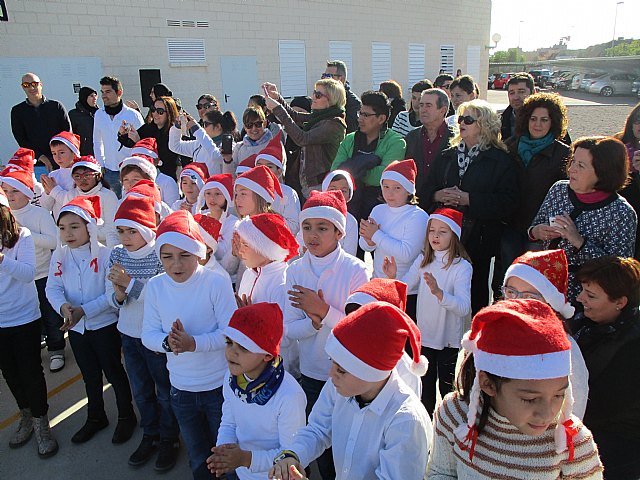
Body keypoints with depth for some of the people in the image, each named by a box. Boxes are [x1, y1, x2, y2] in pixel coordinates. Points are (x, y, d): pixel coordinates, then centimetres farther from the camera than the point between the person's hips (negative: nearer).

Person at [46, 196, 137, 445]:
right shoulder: (59, 256, -4)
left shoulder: (105, 255, -18)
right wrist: (63, 306, -24)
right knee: (90, 375, 21)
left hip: (105, 325, -5)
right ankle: (95, 418, 40)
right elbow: (52, 288, -4)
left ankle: (126, 416, 30)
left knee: (113, 371, 10)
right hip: (76, 327, 5)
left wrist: (84, 309, -27)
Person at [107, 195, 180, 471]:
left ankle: (169, 440, 31)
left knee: (165, 391, 11)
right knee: (141, 390, 20)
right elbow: (112, 299, 0)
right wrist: (119, 293, -22)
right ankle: (150, 436, 39)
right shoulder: (117, 255, -1)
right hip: (129, 334, 5)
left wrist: (130, 282, -25)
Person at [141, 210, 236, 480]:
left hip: (220, 385, -4)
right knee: (197, 457, 25)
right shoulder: (155, 287, -5)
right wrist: (167, 342, -25)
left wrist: (194, 343, -32)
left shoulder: (217, 283, -18)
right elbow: (148, 335, -3)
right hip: (181, 387, 4)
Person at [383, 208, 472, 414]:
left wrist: (438, 292, -42)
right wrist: (392, 278, -22)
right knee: (425, 392, 21)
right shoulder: (423, 260, -1)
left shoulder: (462, 266, -16)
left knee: (448, 392, 10)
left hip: (450, 341, -4)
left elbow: (464, 308, -27)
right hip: (424, 336, 5)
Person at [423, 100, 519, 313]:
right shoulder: (446, 156, 14)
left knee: (476, 294, 8)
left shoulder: (501, 160, -2)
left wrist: (469, 199, -19)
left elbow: (508, 201, -12)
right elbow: (427, 188, 12)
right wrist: (438, 195, -11)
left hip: (479, 239, -3)